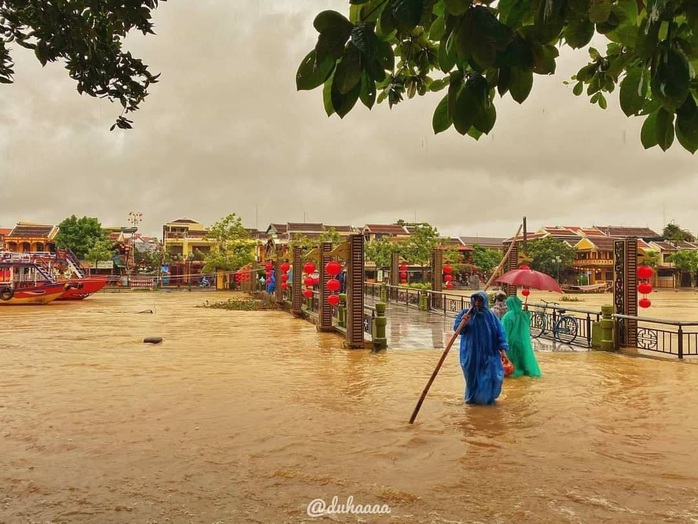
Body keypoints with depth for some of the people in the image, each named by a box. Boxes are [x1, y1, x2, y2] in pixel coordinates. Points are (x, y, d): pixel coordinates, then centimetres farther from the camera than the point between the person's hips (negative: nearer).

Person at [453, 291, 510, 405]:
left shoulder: (491, 315, 0)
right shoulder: (465, 313, -1)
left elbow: (499, 331, -1)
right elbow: (457, 329, -6)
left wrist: (503, 347, -10)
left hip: (488, 353, 0)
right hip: (471, 353, 0)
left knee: (493, 375, -3)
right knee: (472, 376, 8)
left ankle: (488, 398, 18)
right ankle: (472, 398, 29)